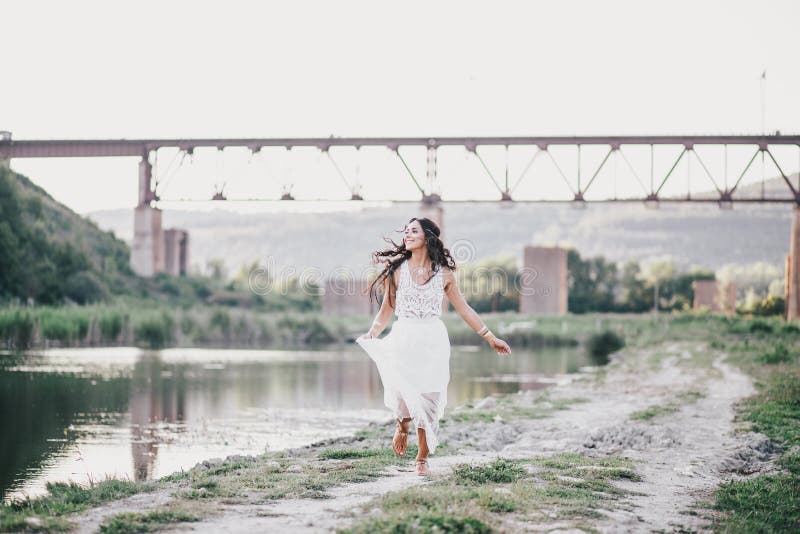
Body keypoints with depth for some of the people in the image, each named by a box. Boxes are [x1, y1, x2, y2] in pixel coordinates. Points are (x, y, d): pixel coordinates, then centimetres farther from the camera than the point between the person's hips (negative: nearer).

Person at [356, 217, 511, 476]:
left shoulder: (444, 273, 5)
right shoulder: (397, 270, 4)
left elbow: (463, 308, 12)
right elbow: (386, 309, 8)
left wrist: (490, 337, 12)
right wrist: (372, 334, -9)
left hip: (433, 340, 1)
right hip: (404, 338, -1)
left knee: (429, 399, -1)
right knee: (403, 392, -20)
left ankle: (422, 458, 12)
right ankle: (402, 426, 13)